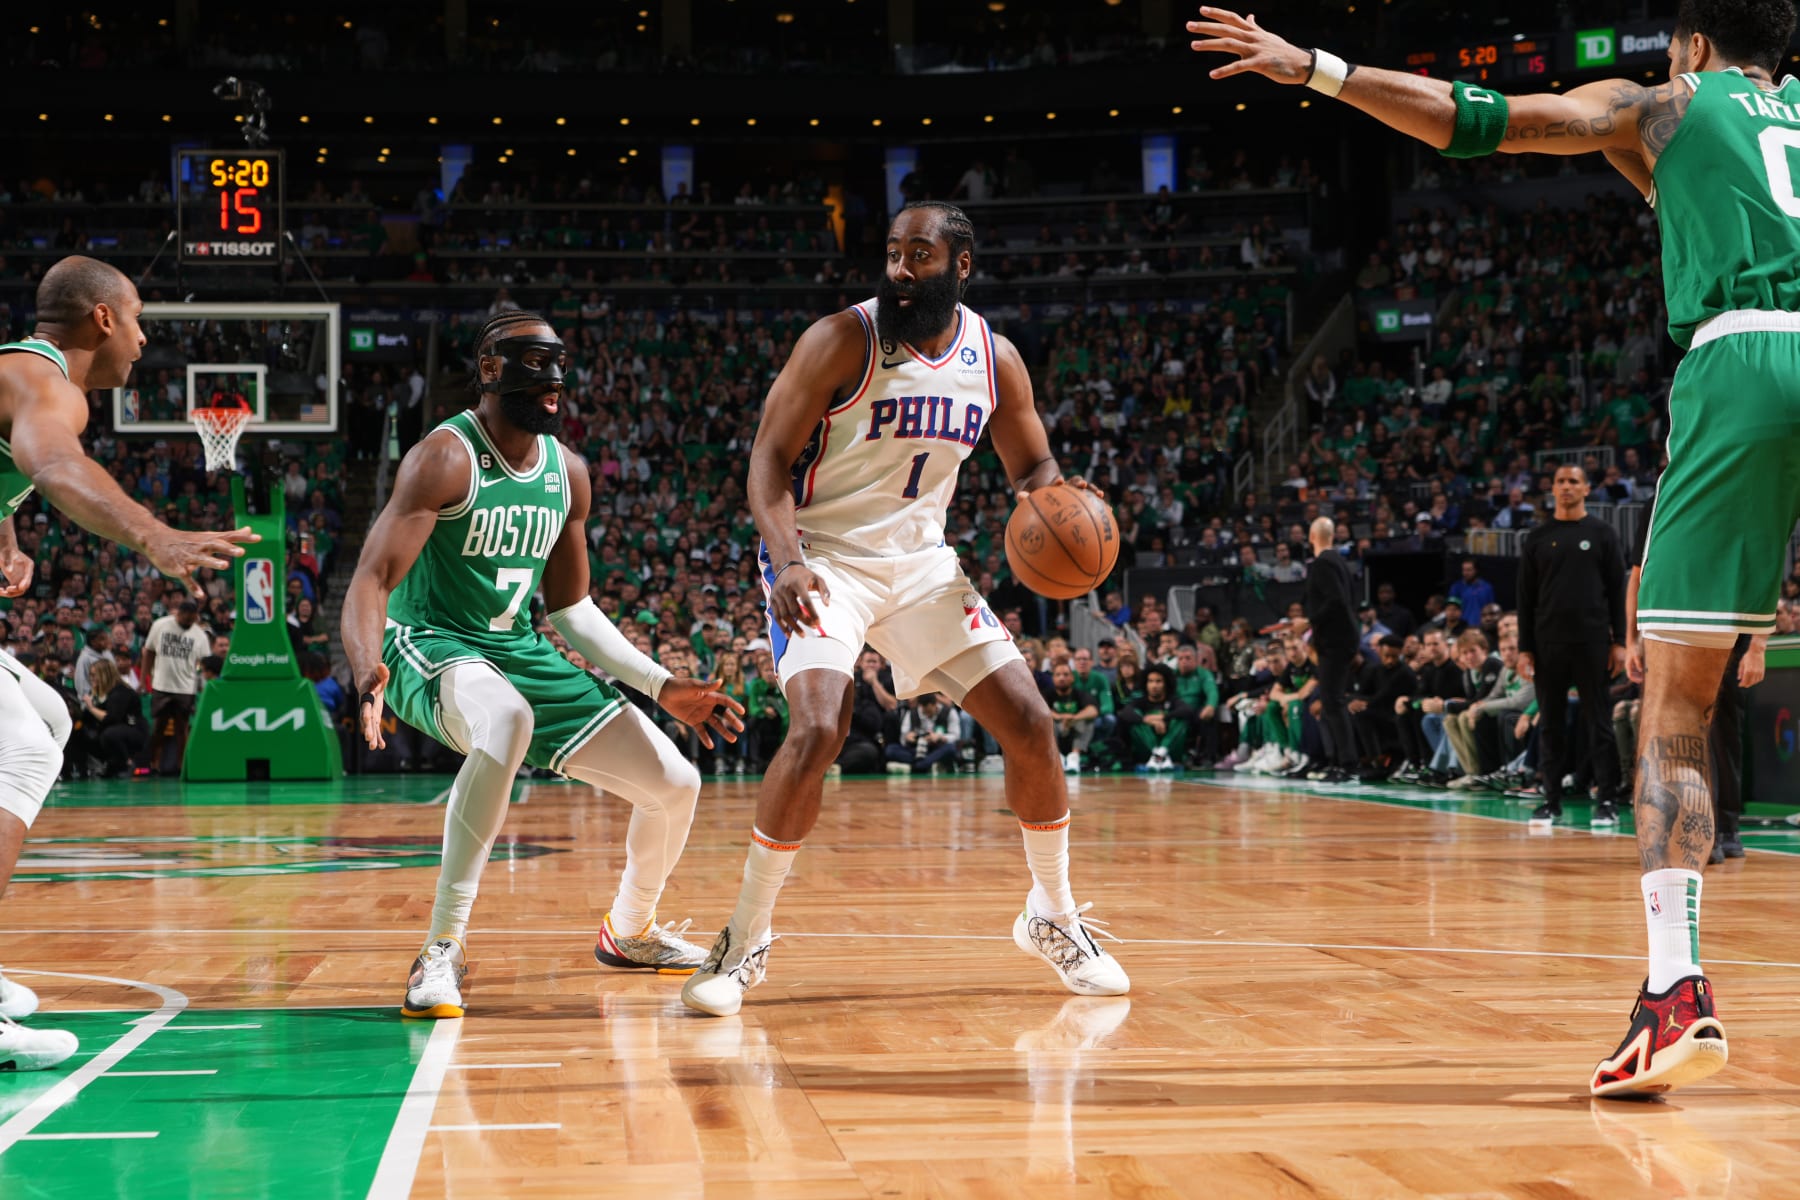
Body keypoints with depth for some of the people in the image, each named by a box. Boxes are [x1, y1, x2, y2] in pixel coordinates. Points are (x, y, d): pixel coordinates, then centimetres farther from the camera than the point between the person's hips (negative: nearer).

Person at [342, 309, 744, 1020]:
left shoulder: (568, 472, 6)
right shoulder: (446, 459, -16)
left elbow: (570, 608, 16)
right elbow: (371, 580, -24)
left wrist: (662, 687, 10)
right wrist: (368, 673, -43)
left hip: (519, 652, 7)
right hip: (431, 646, -7)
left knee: (675, 784, 1)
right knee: (507, 719, -43)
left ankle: (629, 931, 32)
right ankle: (442, 949, -36)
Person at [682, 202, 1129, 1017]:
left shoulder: (994, 359, 0)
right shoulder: (841, 341, -15)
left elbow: (1032, 467, 13)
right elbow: (769, 459, -14)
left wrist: (1048, 496, -13)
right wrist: (787, 560, -31)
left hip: (921, 561, 5)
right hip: (825, 559, -5)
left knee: (1030, 722, -2)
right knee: (818, 731, -26)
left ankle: (1053, 917, 20)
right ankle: (746, 942, -10)